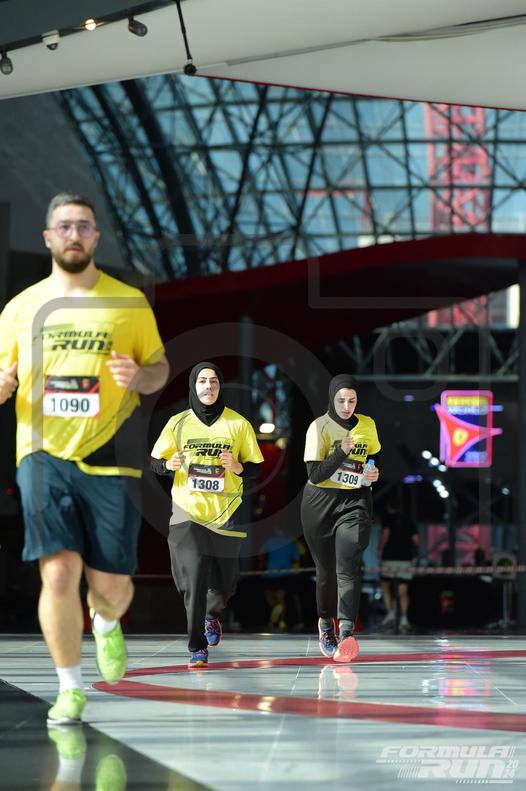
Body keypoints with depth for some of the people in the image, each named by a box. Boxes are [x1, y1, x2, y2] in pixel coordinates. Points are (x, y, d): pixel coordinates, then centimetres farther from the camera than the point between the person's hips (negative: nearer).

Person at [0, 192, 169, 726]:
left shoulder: (129, 303, 6)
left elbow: (160, 367, 13)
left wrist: (139, 377, -10)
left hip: (109, 458, 0)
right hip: (44, 456, 0)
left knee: (111, 584, 0)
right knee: (58, 572, -13)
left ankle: (105, 623, 40)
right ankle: (69, 689, 5)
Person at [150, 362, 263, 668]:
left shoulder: (238, 424, 3)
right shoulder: (178, 423, 4)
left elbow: (256, 467, 7)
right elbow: (156, 462, 9)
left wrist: (236, 467, -14)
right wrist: (169, 464, -14)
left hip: (226, 512, 1)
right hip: (188, 510, -1)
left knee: (225, 582, 6)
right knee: (194, 580, -13)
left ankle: (212, 616, 41)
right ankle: (197, 648, -6)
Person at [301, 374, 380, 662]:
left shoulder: (367, 425, 5)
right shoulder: (319, 427, -7)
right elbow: (315, 475, -15)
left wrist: (375, 474, 1)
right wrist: (342, 451, -25)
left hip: (355, 501, 1)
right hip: (320, 503, -1)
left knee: (348, 564, -18)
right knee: (326, 568, 8)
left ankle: (346, 632, -30)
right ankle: (325, 622, 34)